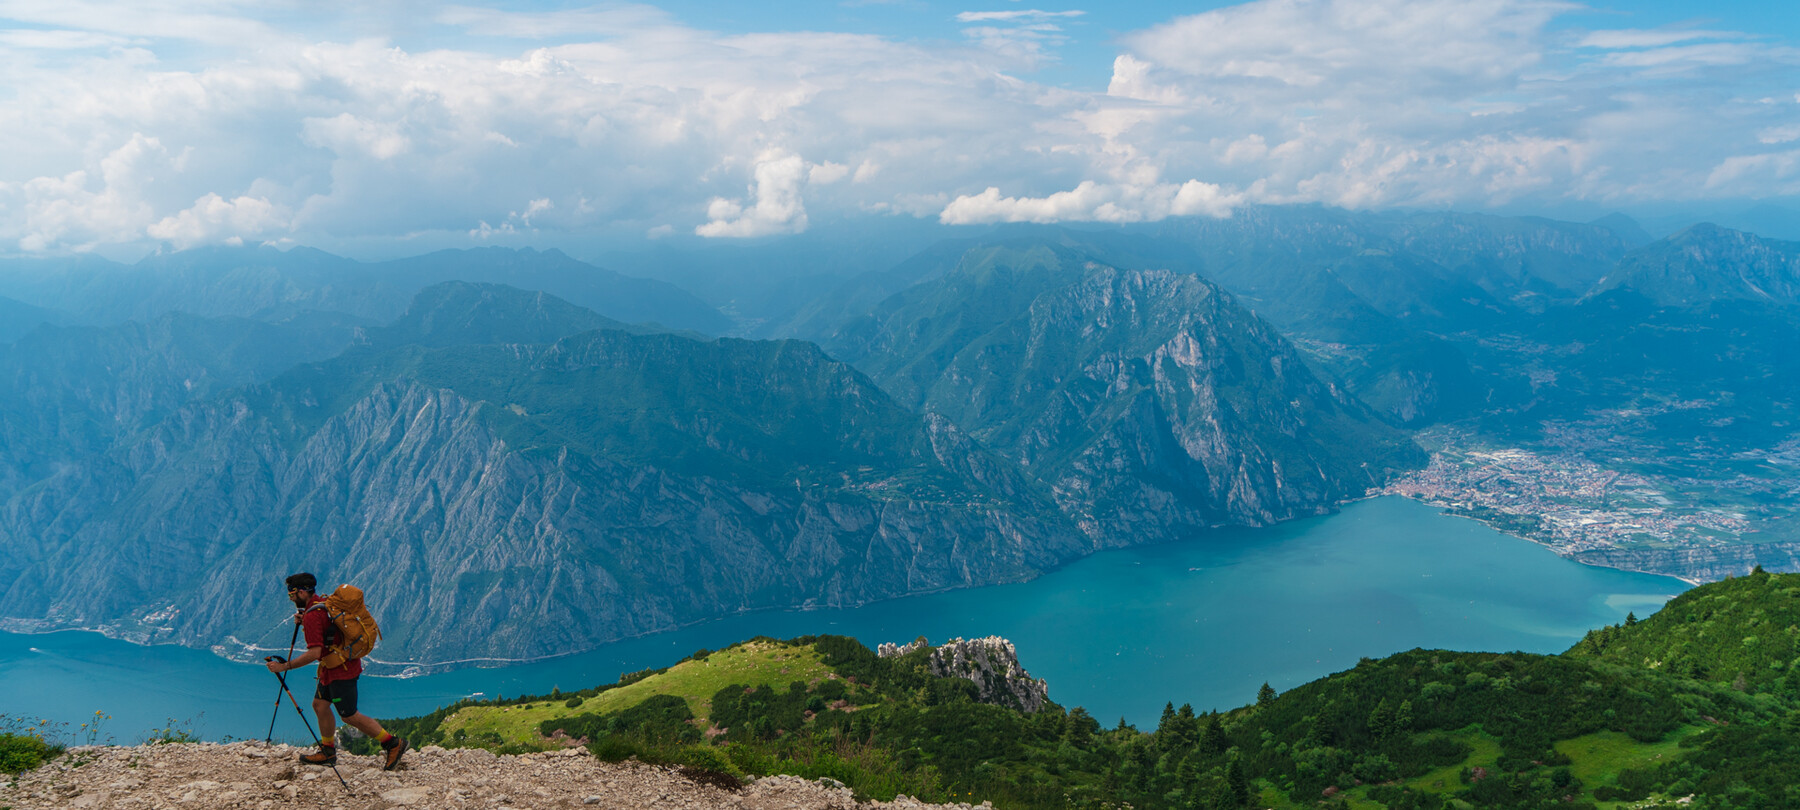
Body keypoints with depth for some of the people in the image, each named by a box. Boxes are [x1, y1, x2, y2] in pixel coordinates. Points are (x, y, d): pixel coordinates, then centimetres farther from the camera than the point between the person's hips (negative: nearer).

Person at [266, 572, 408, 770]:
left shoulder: (312, 615, -22)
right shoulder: (323, 602, 8)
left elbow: (314, 653, -28)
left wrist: (285, 666, -22)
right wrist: (304, 622, 10)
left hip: (340, 669, -10)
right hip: (333, 665, 10)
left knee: (350, 716, -3)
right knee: (320, 704, 16)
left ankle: (393, 744, 1)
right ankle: (328, 752, 26)